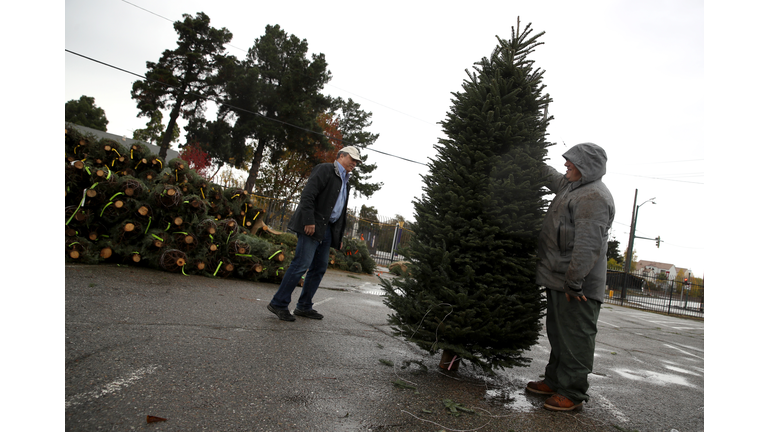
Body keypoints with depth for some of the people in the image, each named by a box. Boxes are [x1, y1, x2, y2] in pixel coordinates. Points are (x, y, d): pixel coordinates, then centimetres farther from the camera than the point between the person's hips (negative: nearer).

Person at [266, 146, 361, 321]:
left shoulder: (345, 181, 23)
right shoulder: (324, 169, -3)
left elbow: (341, 211, 25)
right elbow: (308, 194, -15)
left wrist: (339, 236, 19)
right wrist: (309, 221, -23)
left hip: (328, 229, 9)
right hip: (312, 226, -9)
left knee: (320, 267, 8)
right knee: (301, 264, -12)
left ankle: (304, 307, 17)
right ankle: (279, 304, -4)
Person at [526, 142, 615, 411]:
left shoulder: (594, 197, -19)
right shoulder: (573, 186, 14)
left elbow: (588, 246, -25)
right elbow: (551, 177, 38)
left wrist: (573, 281, -25)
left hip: (577, 285, -11)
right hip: (559, 278, 11)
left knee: (575, 338, 1)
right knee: (558, 333, 19)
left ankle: (573, 392, 14)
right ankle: (555, 380, 33)